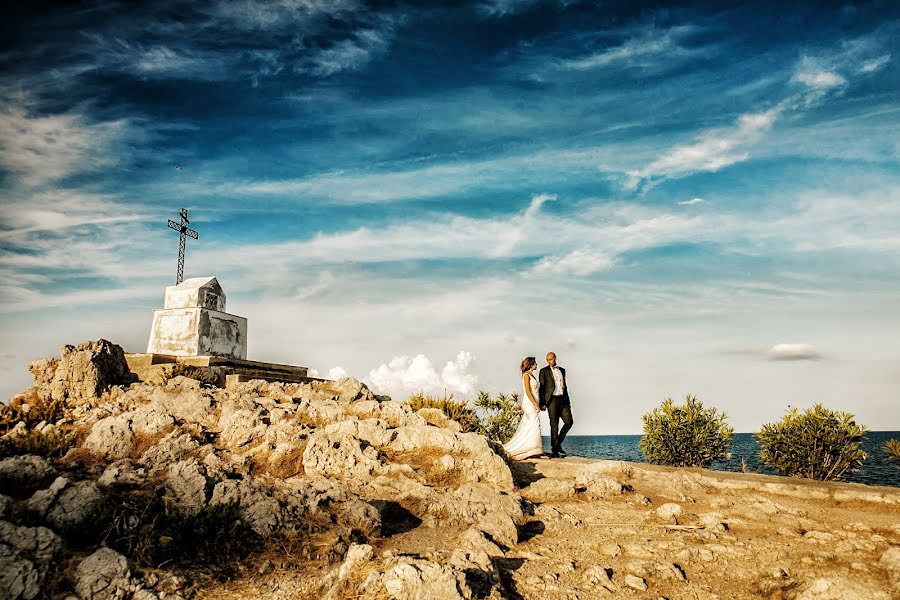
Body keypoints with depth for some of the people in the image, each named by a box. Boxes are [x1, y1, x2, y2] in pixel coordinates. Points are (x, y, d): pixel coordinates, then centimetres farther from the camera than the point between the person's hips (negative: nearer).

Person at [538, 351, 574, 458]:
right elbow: (541, 388, -1)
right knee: (554, 425, -3)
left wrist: (567, 401, 16)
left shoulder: (562, 370, 17)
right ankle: (555, 450, 3)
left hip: (562, 399, 5)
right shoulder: (544, 371, 3)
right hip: (552, 400, -5)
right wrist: (542, 403, -9)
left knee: (569, 422, -3)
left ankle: (558, 442, 14)